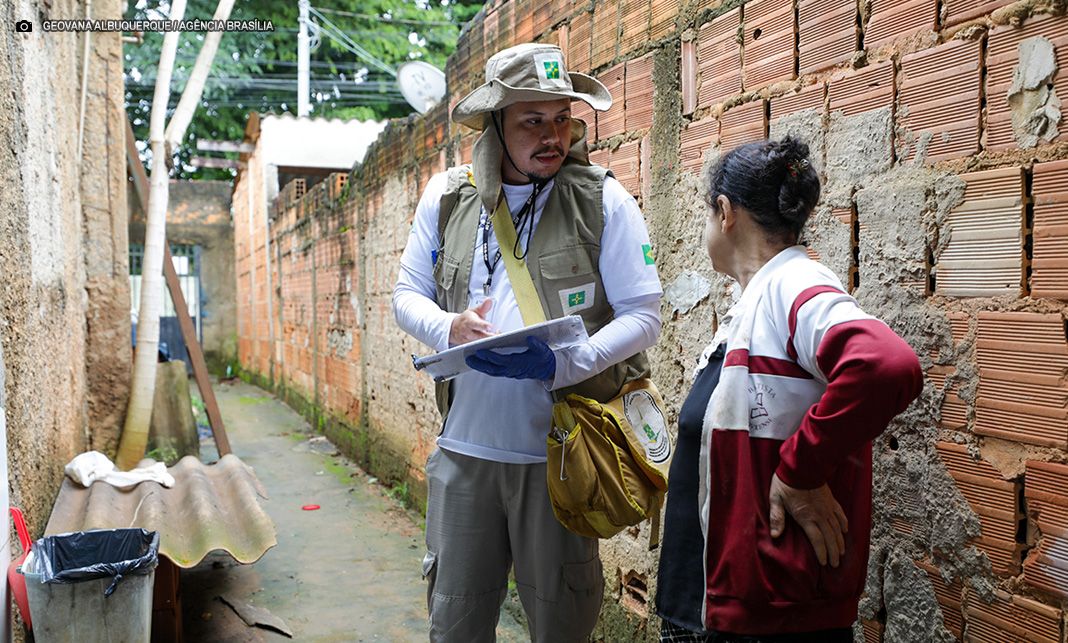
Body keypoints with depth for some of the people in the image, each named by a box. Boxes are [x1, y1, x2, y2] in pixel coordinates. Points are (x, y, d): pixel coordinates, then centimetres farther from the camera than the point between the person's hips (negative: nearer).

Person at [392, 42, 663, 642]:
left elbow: (643, 316, -6)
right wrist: (450, 328, -13)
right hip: (463, 447, 3)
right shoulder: (447, 197, 4)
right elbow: (408, 293, 10)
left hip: (560, 451, -2)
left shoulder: (603, 200, -5)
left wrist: (560, 363, -22)